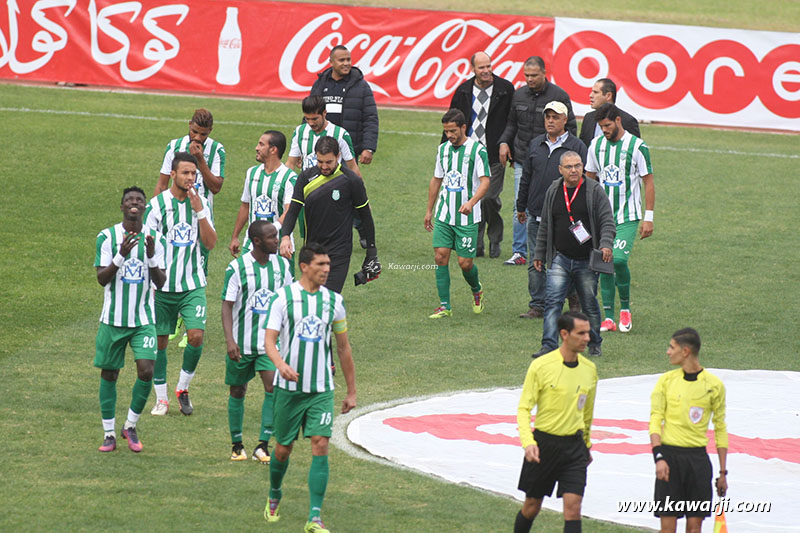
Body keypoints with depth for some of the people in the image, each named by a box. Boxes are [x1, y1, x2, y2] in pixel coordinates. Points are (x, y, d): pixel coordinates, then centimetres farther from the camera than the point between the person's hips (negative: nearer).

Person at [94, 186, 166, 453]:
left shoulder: (154, 239, 2)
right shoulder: (107, 237, -4)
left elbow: (161, 281, -1)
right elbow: (101, 278, -9)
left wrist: (152, 257, -19)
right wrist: (121, 256, -25)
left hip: (144, 320, 1)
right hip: (113, 319, -1)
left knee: (146, 371, -12)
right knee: (109, 374, 5)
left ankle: (131, 426, 8)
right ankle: (109, 433, 18)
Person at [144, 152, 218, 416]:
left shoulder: (200, 203, 4)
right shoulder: (157, 204, -6)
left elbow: (210, 243, 0)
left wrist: (200, 212, -11)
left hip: (193, 284, 2)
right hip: (164, 284, -2)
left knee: (196, 335, -11)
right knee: (160, 340, 3)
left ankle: (183, 389, 10)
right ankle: (161, 399, 15)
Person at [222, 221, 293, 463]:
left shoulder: (282, 265, 3)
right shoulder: (237, 268, -10)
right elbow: (227, 306, -11)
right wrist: (229, 340, -21)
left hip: (271, 342, 2)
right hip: (242, 343, -2)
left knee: (273, 386, -15)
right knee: (238, 391, 9)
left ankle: (263, 445, -11)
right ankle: (237, 445, 25)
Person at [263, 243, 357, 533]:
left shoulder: (333, 300, 5)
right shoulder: (284, 297, -3)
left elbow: (343, 348, 14)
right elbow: (269, 340, -8)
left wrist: (351, 391, 16)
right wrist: (281, 364, -30)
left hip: (321, 389, 2)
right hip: (289, 387, -1)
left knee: (320, 446, -11)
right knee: (283, 448, 8)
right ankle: (274, 497, 38)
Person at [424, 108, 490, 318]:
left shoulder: (477, 150, -8)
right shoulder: (443, 149, 10)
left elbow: (485, 181, -14)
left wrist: (471, 202, -30)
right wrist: (429, 210, 21)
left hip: (467, 217, -4)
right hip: (444, 215, 4)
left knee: (465, 262, -3)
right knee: (440, 256, -6)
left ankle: (476, 290, 29)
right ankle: (444, 306, 0)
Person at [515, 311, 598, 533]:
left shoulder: (589, 369, 5)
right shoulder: (541, 366, -10)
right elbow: (524, 408, -9)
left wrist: (586, 444, 26)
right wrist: (528, 442, -22)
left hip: (574, 446, 3)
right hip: (544, 443, -3)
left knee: (573, 508, -10)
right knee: (532, 506, 8)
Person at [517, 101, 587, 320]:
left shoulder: (576, 146, -2)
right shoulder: (536, 145, 13)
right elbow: (526, 177, 19)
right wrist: (521, 207, 19)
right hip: (537, 216, 4)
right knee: (537, 263, 3)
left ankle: (575, 299, 20)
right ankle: (538, 306, 9)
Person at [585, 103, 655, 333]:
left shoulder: (637, 147, -7)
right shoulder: (596, 145, 7)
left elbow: (648, 183, -3)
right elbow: (589, 179, 16)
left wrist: (648, 218, -7)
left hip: (628, 216, -4)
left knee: (619, 259, -18)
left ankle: (625, 306, 4)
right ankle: (608, 317, 4)